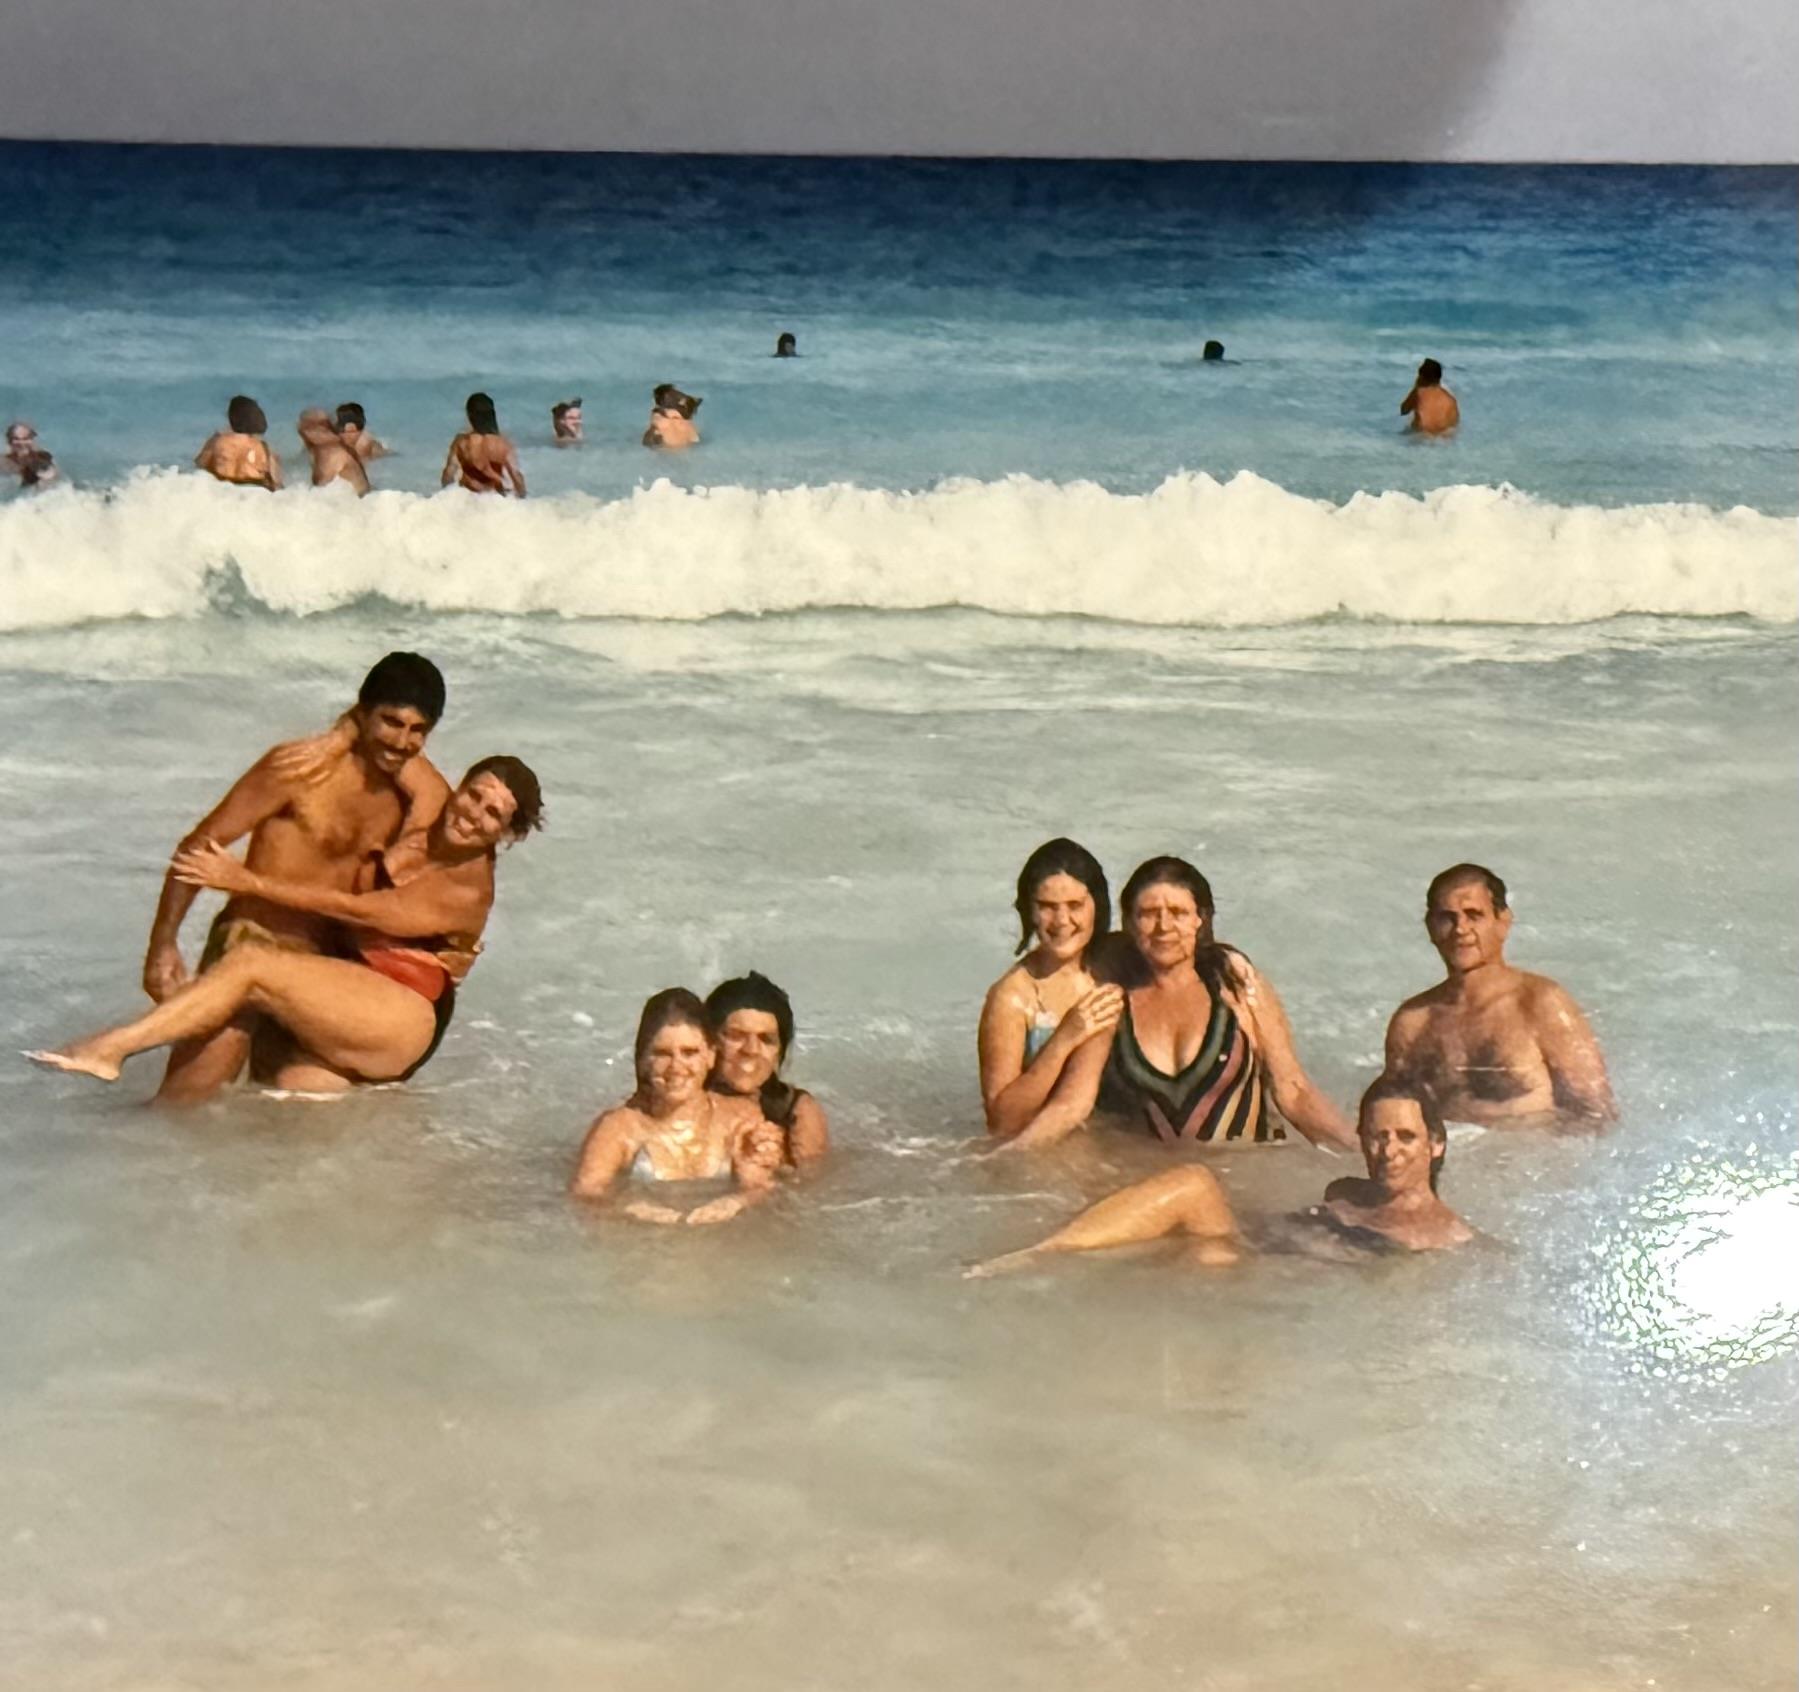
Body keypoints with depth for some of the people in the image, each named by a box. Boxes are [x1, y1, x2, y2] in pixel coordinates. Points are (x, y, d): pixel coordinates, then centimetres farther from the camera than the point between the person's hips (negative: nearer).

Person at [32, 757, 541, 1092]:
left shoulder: (469, 890, -13)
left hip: (400, 1023, -8)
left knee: (249, 964, -22)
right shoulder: (417, 829, 7)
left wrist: (246, 881, -17)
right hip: (349, 1010, 8)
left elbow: (354, 909, -17)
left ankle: (110, 1048, -23)